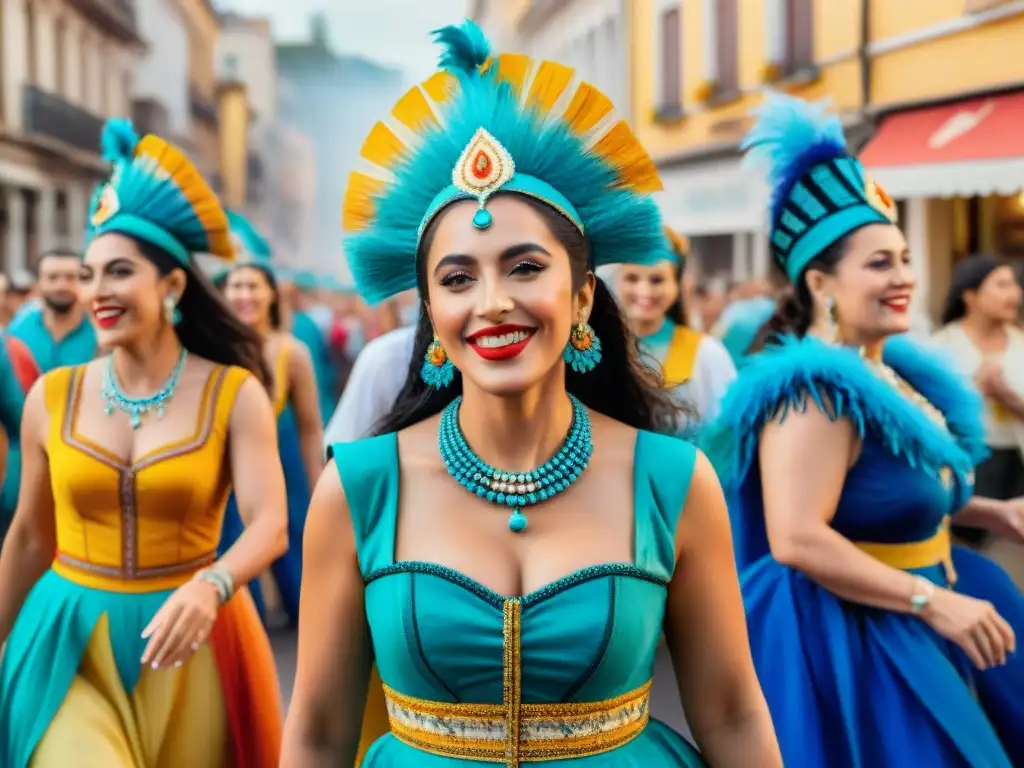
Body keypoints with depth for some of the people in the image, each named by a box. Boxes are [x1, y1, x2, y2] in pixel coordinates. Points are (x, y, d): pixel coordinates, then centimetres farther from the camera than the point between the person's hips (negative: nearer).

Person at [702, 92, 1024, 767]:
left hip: (907, 627, 10)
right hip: (849, 640, -10)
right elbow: (796, 540, -30)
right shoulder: (816, 389, -23)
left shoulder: (895, 369, 7)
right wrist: (931, 602, -26)